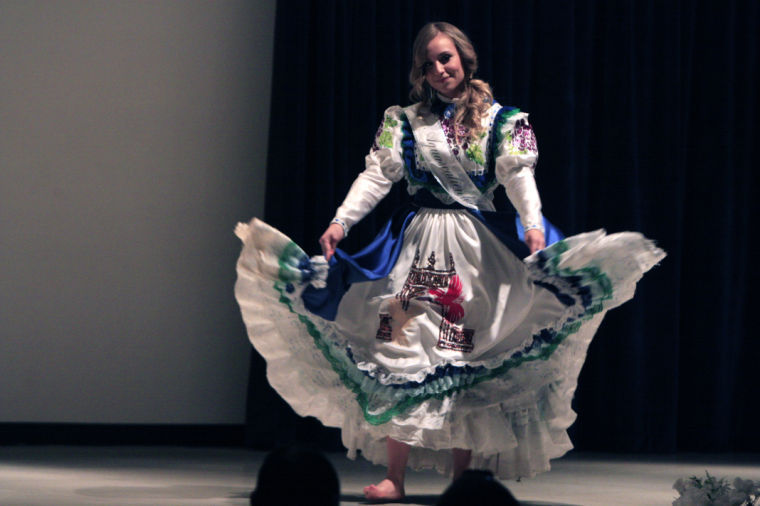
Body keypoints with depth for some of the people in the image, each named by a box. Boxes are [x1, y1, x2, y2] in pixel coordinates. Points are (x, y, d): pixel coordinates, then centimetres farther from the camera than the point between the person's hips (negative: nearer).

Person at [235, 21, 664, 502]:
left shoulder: (500, 121, 6)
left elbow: (519, 175, -6)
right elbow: (377, 176, 2)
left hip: (475, 246, -1)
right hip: (418, 240, 1)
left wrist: (533, 225, -24)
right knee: (402, 347, -8)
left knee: (467, 357, 0)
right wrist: (340, 222, -12)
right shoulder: (405, 120, 10)